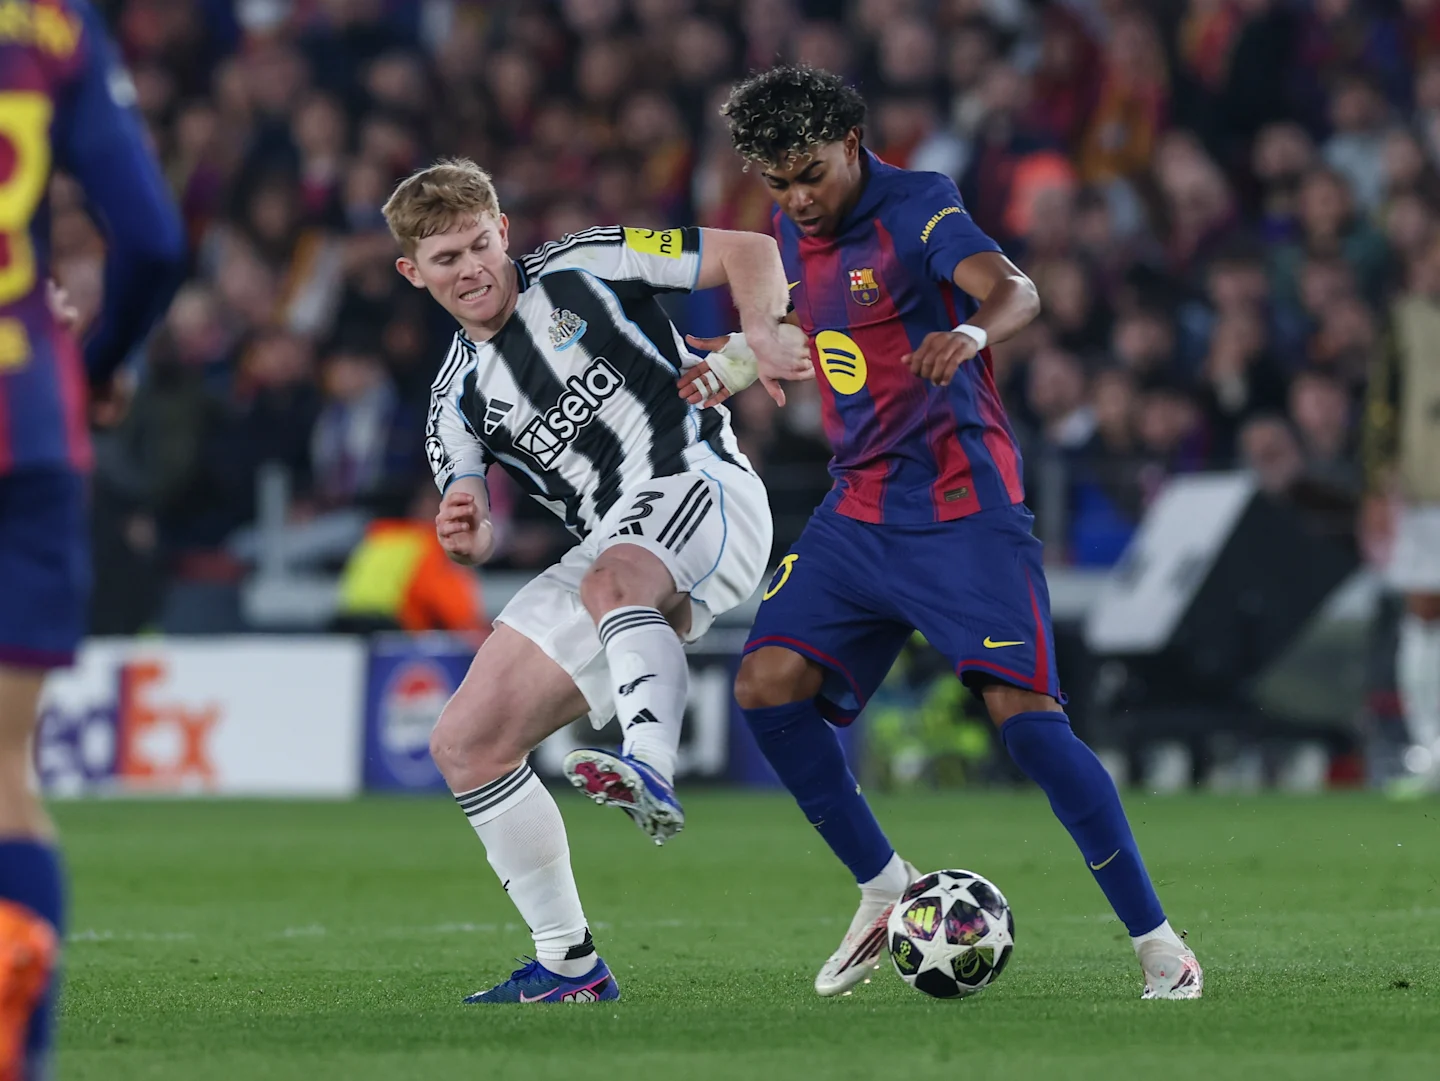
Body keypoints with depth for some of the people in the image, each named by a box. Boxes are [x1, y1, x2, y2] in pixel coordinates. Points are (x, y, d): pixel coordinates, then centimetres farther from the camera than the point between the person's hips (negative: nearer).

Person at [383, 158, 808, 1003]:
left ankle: (652, 775, -66)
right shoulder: (458, 400, 16)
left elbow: (748, 248, 3)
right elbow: (477, 538, 7)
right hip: (615, 551, 7)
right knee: (465, 743, -1)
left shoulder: (583, 271, 3)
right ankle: (569, 966, 6)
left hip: (702, 486, -7)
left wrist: (763, 333, -16)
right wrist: (466, 538, -17)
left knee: (612, 580, -41)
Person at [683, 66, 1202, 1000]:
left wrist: (972, 332, -52)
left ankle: (1157, 941, -10)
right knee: (768, 686, -9)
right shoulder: (797, 234, 11)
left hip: (962, 510, -7)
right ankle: (886, 889, 8)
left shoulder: (917, 211, -12)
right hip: (858, 513, 7)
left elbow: (1014, 290, -31)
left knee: (1023, 711, -17)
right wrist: (734, 366, 29)